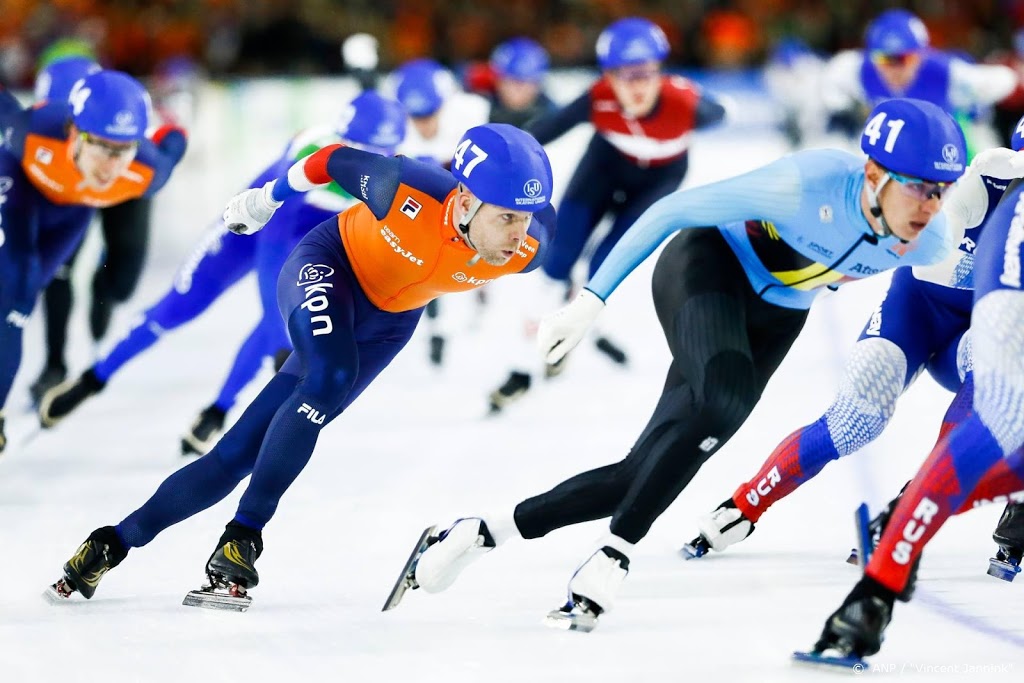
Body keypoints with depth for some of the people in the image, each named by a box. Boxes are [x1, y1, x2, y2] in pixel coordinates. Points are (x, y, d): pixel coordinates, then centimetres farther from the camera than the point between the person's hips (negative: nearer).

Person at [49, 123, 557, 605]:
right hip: (332, 262, -3)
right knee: (329, 377, -35)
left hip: (388, 322, 3)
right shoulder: (408, 194, -38)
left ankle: (117, 541, 10)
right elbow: (339, 159, -18)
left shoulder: (528, 249, -30)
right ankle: (244, 533, -21)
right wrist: (268, 197, -1)